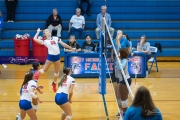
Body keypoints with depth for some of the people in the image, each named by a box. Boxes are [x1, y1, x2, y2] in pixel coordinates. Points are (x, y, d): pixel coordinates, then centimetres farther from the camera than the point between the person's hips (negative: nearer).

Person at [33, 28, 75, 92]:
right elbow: (35, 39, -11)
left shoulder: (56, 38, 8)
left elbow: (63, 44, 13)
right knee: (44, 70, -1)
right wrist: (38, 32, 2)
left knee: (56, 71, 12)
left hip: (57, 56, 4)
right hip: (50, 56, -3)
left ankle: (54, 83, 30)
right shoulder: (45, 41, -2)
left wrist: (71, 48, 14)